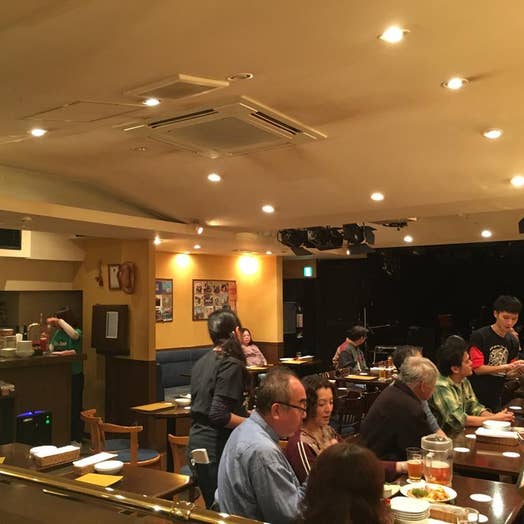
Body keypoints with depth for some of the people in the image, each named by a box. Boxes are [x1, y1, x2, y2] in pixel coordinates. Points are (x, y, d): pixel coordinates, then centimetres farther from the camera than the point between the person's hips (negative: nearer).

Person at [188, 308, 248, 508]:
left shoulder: (202, 362, 8)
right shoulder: (231, 364, -16)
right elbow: (219, 416, -22)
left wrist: (245, 414, 18)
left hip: (197, 443, 8)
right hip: (217, 447, -8)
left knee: (212, 507, 19)